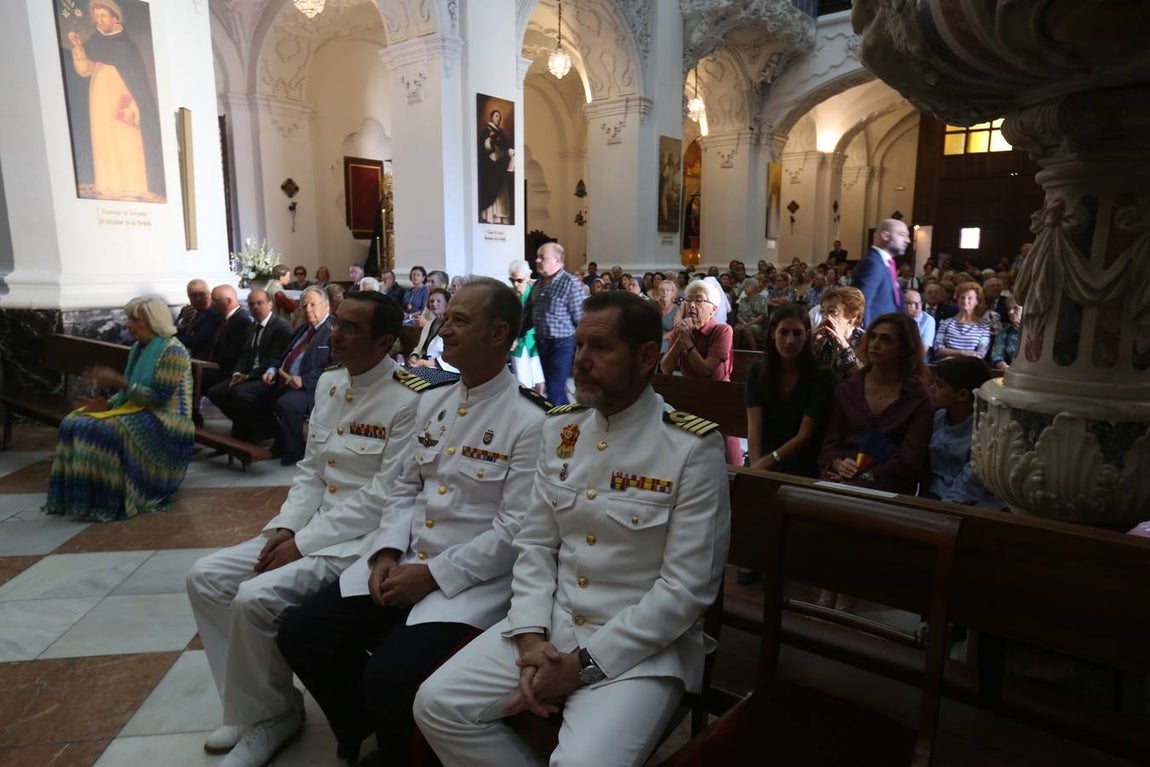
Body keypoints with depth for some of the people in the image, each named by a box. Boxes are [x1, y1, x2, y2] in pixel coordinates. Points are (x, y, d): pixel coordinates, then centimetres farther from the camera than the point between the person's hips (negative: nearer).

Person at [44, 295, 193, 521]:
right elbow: (129, 392, 16)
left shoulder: (173, 351, -15)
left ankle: (111, 502, -17)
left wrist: (117, 381, -21)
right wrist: (107, 404, -4)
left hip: (164, 422, -9)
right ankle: (82, 496, -5)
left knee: (108, 432, -30)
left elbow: (159, 398, -21)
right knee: (75, 424, -7)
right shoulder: (138, 348, 13)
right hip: (140, 413, 9)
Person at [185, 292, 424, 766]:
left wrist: (304, 542, -17)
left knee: (257, 597, -23)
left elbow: (384, 497, -20)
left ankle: (268, 716, 5)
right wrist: (285, 527, -3)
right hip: (309, 530, 9)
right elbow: (310, 471, 13)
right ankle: (250, 705, 13)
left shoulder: (409, 401, -18)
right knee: (206, 577, 2)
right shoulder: (329, 383, 8)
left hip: (364, 539, -9)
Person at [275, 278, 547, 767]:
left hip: (473, 580, -7)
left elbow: (515, 531, -17)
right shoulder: (432, 402, 10)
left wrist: (435, 575, -17)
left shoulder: (529, 421, -14)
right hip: (403, 563, 7)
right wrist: (387, 553, -2)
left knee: (389, 678, -24)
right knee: (302, 635, -1)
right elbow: (404, 488, 14)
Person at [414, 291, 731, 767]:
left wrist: (584, 664, -16)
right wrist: (531, 638, -10)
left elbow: (686, 588, -15)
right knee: (437, 704, -6)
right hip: (553, 625, 5)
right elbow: (535, 545, 5)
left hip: (643, 646, -5)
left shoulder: (694, 447, -14)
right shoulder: (560, 428, 3)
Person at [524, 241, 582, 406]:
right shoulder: (538, 284, 9)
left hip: (562, 343, -7)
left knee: (555, 390, -5)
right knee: (552, 386, 16)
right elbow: (527, 313, 15)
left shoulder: (570, 283, -13)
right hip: (542, 342, 7)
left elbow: (579, 316, -14)